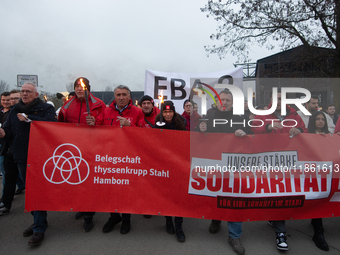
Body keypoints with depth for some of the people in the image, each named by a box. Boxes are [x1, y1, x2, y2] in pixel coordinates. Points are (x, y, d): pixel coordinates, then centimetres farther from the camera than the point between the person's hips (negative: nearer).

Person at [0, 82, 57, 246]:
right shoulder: (15, 110, 14)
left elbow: (51, 124, -21)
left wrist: (29, 119, -19)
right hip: (22, 158, 6)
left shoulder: (46, 108, -3)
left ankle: (39, 229, 6)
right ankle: (39, 221, 32)